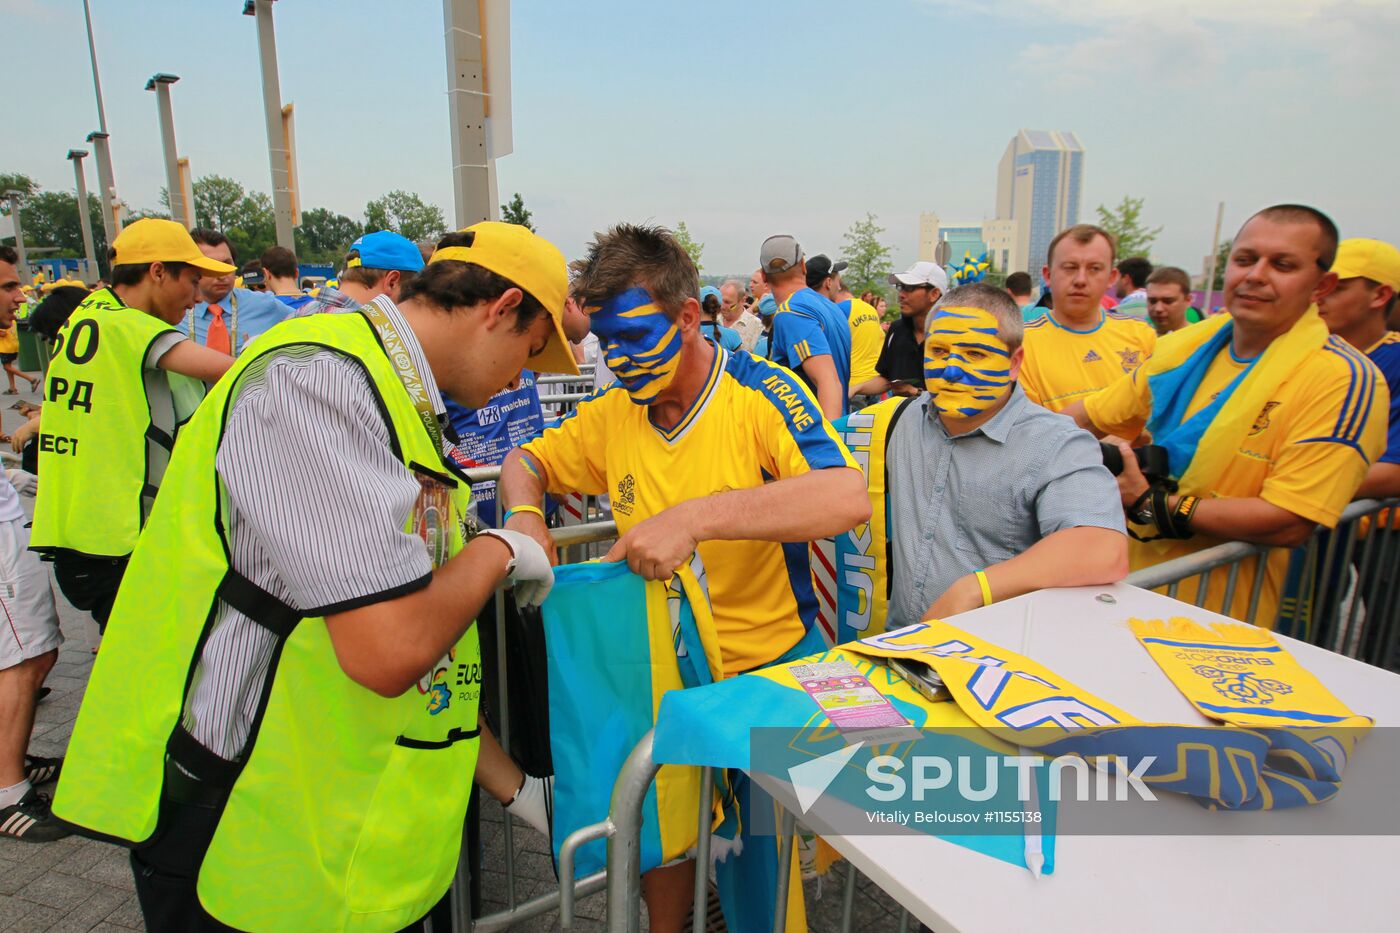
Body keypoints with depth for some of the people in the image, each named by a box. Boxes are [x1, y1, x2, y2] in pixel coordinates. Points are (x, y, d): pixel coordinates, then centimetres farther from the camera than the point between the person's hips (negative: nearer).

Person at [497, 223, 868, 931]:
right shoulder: (614, 413, 0)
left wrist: (697, 515, -38)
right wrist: (523, 513, -8)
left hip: (770, 665, -3)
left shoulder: (762, 393, -16)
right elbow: (527, 461, 15)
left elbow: (848, 500, -31)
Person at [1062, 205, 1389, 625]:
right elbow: (1094, 415, 16)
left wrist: (1149, 505, -18)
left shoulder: (1344, 380, -12)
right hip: (1136, 578, 4)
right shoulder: (1191, 342, 6)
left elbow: (1290, 523, -20)